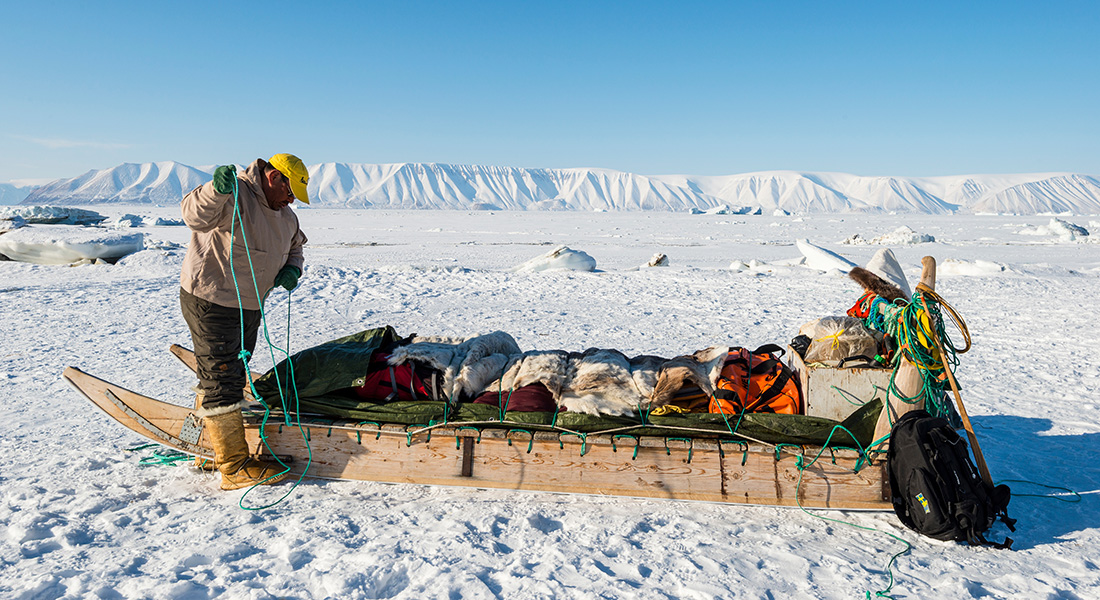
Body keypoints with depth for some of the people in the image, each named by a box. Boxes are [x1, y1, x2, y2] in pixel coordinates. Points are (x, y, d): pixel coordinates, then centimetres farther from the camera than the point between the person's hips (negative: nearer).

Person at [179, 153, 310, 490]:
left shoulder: (285, 214, 8)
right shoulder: (234, 195, -20)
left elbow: (294, 246, 22)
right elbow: (195, 216, -37)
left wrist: (291, 269, 0)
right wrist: (216, 192, -58)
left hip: (248, 306, 9)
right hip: (210, 302, -9)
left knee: (232, 377, 22)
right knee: (222, 382, -6)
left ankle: (213, 449, 43)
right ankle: (235, 467, 0)